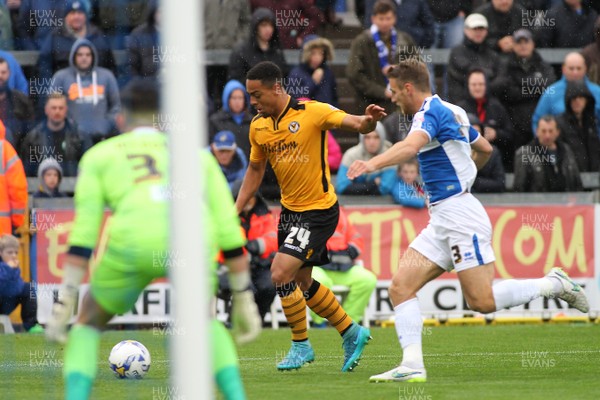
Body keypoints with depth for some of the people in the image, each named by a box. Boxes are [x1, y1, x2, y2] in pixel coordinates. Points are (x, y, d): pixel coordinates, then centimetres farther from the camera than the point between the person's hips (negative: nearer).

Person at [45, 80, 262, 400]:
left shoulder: (101, 155, 27)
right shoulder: (197, 155, 33)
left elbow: (83, 233, 14)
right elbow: (229, 232, 29)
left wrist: (65, 301, 10)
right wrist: (243, 299, 35)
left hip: (135, 242, -2)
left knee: (89, 324, 24)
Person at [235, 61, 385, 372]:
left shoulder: (313, 112, -16)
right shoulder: (258, 126, 3)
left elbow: (355, 124, -20)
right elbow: (255, 170, 16)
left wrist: (369, 120, -44)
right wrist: (235, 210, 11)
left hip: (319, 210, -8)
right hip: (289, 210, 8)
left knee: (280, 273, -17)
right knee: (302, 283, 14)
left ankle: (301, 345, 1)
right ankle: (352, 333, 33)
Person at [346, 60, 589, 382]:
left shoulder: (431, 112, -12)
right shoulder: (451, 112, 18)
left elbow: (411, 146, -34)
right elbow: (484, 148, 31)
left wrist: (373, 163, -48)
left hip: (460, 214, -10)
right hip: (442, 222, 10)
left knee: (482, 301, -9)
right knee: (400, 287, -4)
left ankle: (554, 284, 8)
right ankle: (412, 365, -13)